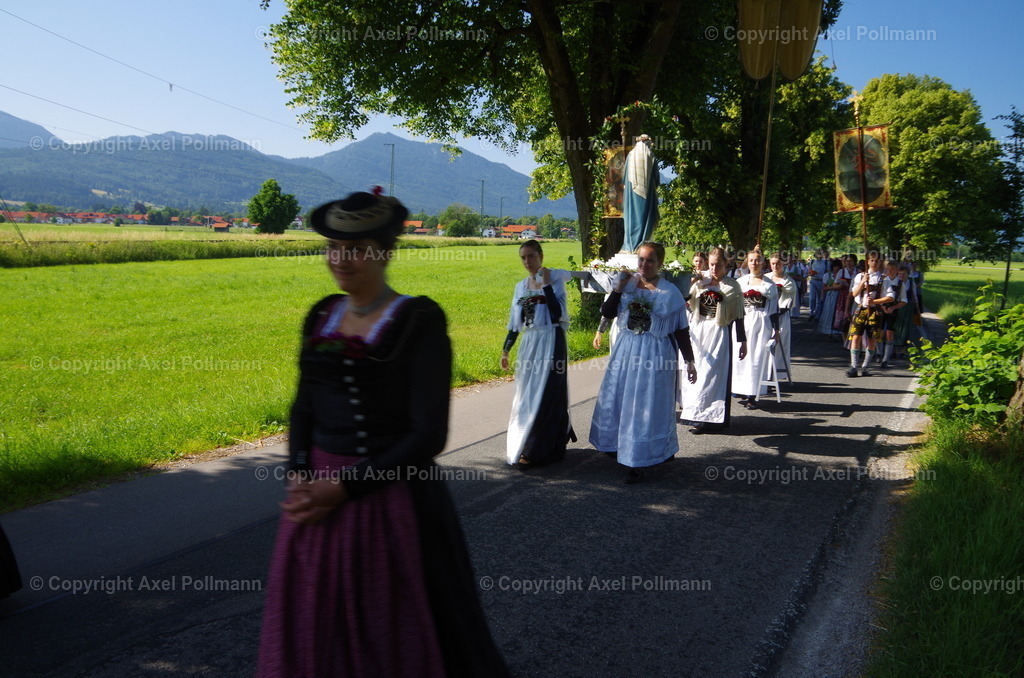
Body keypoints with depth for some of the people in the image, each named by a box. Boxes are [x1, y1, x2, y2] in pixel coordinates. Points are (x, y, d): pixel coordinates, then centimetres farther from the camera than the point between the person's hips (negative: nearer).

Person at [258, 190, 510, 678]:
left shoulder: (419, 321, -12)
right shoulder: (322, 316, 6)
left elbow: (428, 435, -15)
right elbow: (304, 406, 13)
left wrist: (345, 487, -17)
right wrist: (298, 476, -4)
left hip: (392, 500, -5)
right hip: (317, 494, 6)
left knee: (398, 635, 11)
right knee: (313, 633, 18)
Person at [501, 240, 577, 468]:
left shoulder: (555, 279, -6)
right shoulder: (521, 286, 11)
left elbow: (558, 313, -18)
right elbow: (515, 322, 15)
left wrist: (546, 285, -19)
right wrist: (505, 350, 14)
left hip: (550, 343, -7)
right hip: (529, 343, 7)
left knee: (544, 395, -5)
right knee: (526, 395, 10)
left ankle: (532, 451, 1)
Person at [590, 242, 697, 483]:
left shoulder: (670, 292, -4)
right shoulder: (627, 284, 2)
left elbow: (681, 330, -2)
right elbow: (607, 313, -7)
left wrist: (689, 362, -3)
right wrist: (619, 287, -14)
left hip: (655, 355, -3)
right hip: (625, 352, 4)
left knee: (647, 406, 2)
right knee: (618, 401, 12)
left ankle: (639, 462, 13)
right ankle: (620, 446, 33)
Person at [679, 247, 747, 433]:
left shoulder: (732, 286, -1)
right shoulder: (700, 282, 5)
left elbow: (738, 316, 0)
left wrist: (742, 341, 0)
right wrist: (690, 285, -12)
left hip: (718, 334, -3)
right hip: (697, 332, 3)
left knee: (711, 375, -3)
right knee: (695, 372, 10)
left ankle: (703, 418, 3)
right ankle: (693, 412, 21)